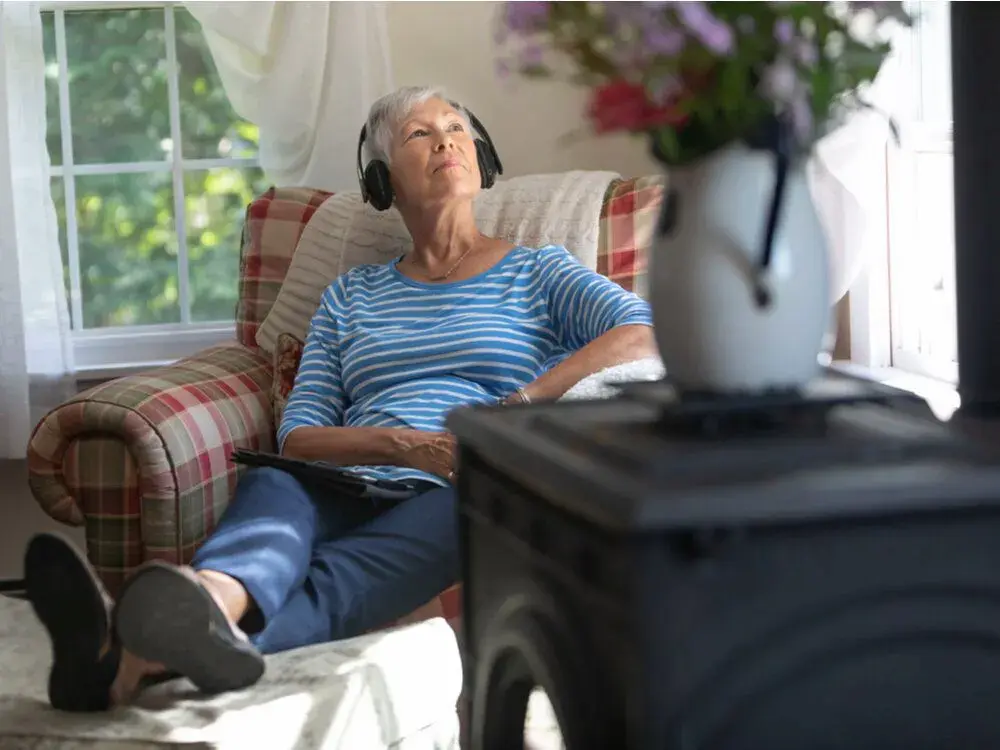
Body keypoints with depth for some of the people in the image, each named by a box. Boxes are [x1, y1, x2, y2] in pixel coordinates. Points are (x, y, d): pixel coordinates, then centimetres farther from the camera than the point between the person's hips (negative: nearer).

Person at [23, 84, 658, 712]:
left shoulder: (536, 271, 20)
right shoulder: (350, 295, 28)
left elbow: (642, 335, -1)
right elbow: (297, 439, 14)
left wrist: (510, 414, -14)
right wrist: (406, 444, -8)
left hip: (459, 501, -3)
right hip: (349, 494, 3)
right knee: (271, 486, -33)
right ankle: (216, 598, -72)